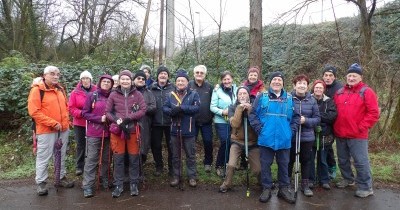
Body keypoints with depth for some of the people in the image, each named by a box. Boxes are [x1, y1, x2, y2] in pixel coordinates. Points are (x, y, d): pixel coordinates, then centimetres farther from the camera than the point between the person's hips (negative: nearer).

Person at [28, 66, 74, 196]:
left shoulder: (60, 89, 10)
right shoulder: (37, 90, -11)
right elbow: (34, 111, -17)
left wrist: (66, 120, 5)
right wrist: (53, 123, -19)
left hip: (63, 129, 6)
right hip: (46, 130, -6)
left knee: (61, 155, 16)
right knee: (44, 157, 3)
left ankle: (62, 178, 29)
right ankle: (41, 183, 17)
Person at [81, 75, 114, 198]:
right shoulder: (92, 96, -1)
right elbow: (85, 113, -3)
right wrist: (99, 119, -13)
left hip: (108, 132, 3)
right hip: (94, 132, -3)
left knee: (106, 158, 12)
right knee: (91, 159, -2)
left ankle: (105, 180, 27)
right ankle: (88, 186, 3)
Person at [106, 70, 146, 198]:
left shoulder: (137, 94, 3)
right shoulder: (113, 95, 3)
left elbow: (143, 110, -5)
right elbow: (107, 112, 2)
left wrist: (129, 118, -15)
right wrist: (118, 121, -14)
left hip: (133, 130, 0)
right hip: (117, 130, 0)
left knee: (134, 158, 6)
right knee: (118, 158, 6)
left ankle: (134, 184, 20)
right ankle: (118, 185, 17)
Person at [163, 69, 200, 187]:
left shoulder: (193, 94, -2)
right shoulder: (171, 95, 8)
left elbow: (196, 108, -16)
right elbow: (164, 108, 0)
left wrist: (181, 108, -23)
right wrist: (172, 111, -22)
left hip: (188, 130, -3)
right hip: (175, 130, 3)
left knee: (190, 155, 8)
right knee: (175, 155, 14)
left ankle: (192, 176, 20)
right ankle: (176, 176, 26)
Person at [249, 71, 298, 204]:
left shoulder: (290, 98, 7)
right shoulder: (262, 97, -1)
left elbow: (296, 117, 10)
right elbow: (253, 114, -3)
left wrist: (291, 130, -1)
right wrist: (259, 129, -10)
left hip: (284, 139, 2)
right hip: (266, 138, -2)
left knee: (283, 165, 13)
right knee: (265, 164, 7)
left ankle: (284, 189, 27)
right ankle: (266, 189, 20)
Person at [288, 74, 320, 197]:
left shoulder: (312, 100, 0)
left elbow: (317, 118, 1)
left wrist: (305, 120, -16)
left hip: (307, 136, 3)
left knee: (306, 160, 13)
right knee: (289, 160, 9)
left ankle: (305, 185, 29)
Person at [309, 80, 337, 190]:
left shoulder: (329, 101, 4)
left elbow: (333, 115, -10)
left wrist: (318, 115, -15)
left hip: (324, 135, 1)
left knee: (323, 159, 11)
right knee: (310, 158, 8)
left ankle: (324, 180, 24)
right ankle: (310, 179, 22)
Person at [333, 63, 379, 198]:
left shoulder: (366, 92, -6)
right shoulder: (339, 92, 11)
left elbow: (374, 113, -11)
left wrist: (362, 127, -14)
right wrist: (335, 126, 6)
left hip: (357, 135, -6)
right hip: (340, 134, 6)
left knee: (360, 161, -1)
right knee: (342, 160, 18)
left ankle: (366, 187, 13)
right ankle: (348, 179, 37)